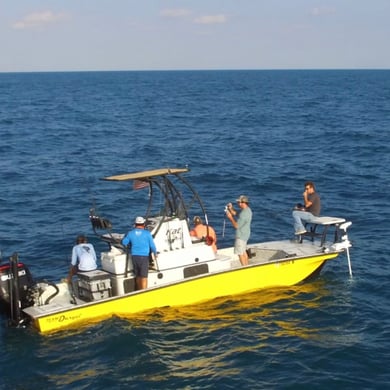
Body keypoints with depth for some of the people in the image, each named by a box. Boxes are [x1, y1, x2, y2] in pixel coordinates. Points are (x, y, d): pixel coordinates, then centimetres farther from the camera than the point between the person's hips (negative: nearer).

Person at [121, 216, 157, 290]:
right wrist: (155, 253, 14)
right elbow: (152, 245, -2)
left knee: (138, 276, 17)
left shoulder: (130, 233, 3)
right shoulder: (147, 233, -6)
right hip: (144, 256, -4)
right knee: (144, 277, -3)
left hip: (134, 256, 4)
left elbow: (124, 242, 13)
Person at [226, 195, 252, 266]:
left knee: (240, 253, -1)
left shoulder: (244, 214, -28)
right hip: (245, 234, 10)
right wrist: (231, 209, -2)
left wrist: (230, 217, -17)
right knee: (243, 251, 23)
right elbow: (235, 213, 14)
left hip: (241, 236, -10)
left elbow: (236, 225, -26)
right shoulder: (247, 209, 4)